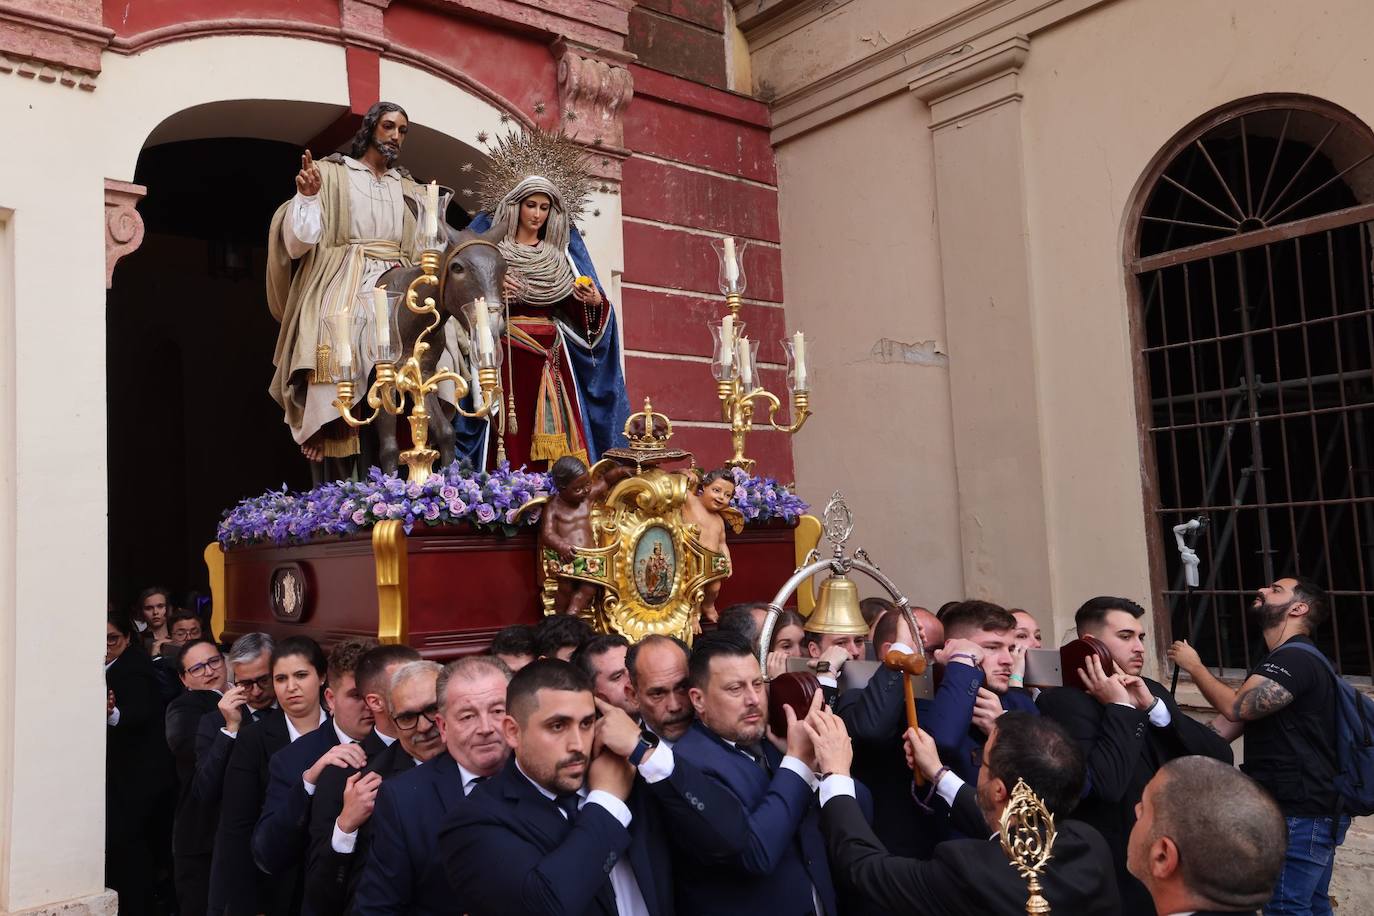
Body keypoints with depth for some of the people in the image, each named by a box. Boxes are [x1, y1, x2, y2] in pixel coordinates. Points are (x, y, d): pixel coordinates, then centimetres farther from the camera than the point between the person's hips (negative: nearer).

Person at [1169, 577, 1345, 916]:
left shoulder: (1295, 659, -18)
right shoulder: (1288, 660, 17)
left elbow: (1236, 708, -27)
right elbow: (1229, 724, 12)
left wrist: (1194, 666, -13)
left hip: (1299, 814, -11)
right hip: (1308, 810, 11)